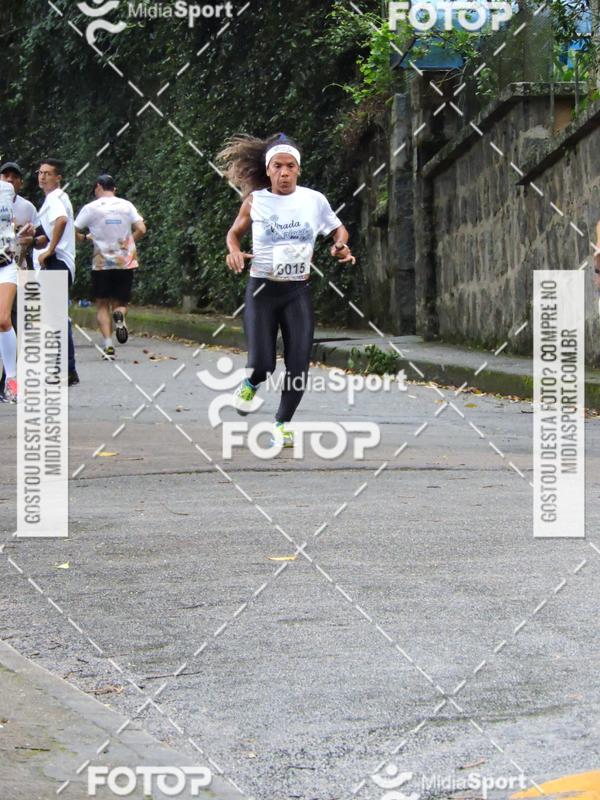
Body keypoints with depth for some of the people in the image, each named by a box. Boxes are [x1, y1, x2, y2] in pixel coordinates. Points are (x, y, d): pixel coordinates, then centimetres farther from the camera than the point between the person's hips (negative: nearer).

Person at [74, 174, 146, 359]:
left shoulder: (91, 208, -2)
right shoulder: (127, 205, 4)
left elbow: (74, 232, -3)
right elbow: (141, 229, -3)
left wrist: (85, 238, 18)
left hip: (102, 263, -2)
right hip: (125, 262, 2)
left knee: (102, 305, 7)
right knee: (121, 302, 14)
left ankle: (108, 345, -9)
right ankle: (120, 315, -24)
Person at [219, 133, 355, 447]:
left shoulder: (314, 200, 0)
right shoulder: (255, 201, -2)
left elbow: (339, 229, 16)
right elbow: (234, 232, 15)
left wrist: (340, 246, -6)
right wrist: (234, 251, -7)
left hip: (298, 292, 1)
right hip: (262, 290, -1)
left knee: (299, 367, -6)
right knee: (262, 365, -12)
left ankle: (281, 424, 18)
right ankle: (250, 384, 26)